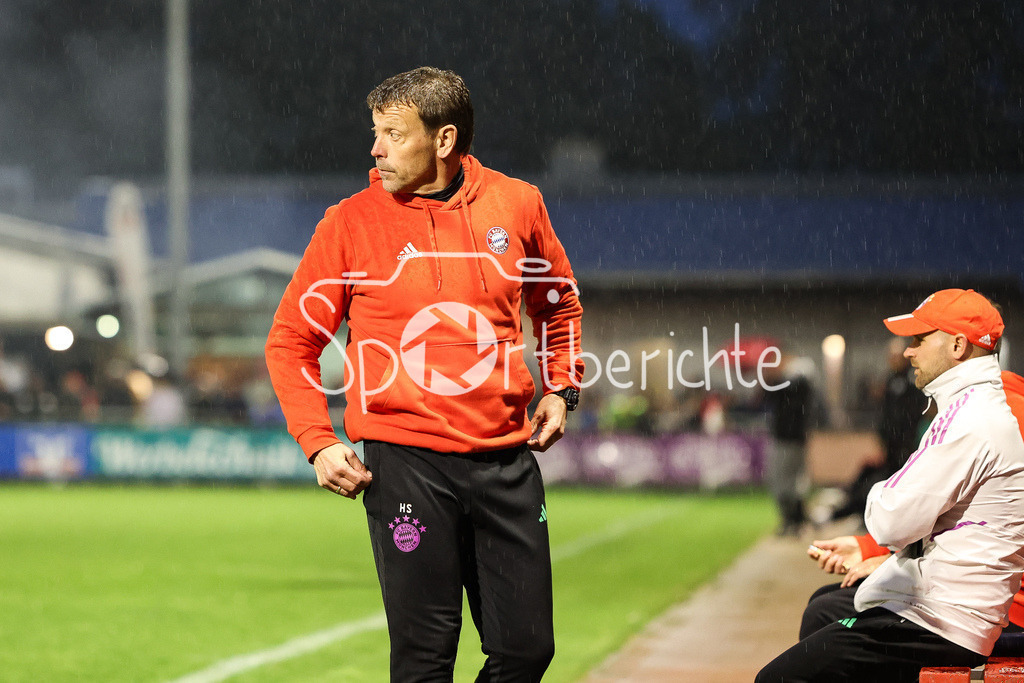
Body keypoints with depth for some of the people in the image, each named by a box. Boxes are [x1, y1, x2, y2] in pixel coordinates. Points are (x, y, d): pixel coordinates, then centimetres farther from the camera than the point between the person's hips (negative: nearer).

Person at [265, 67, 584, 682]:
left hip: (507, 458, 3)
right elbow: (291, 340, 5)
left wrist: (561, 389, 11)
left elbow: (559, 303, 25)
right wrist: (318, 443, -5)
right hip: (405, 463, -3)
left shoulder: (517, 204, 6)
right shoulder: (352, 222, -1)